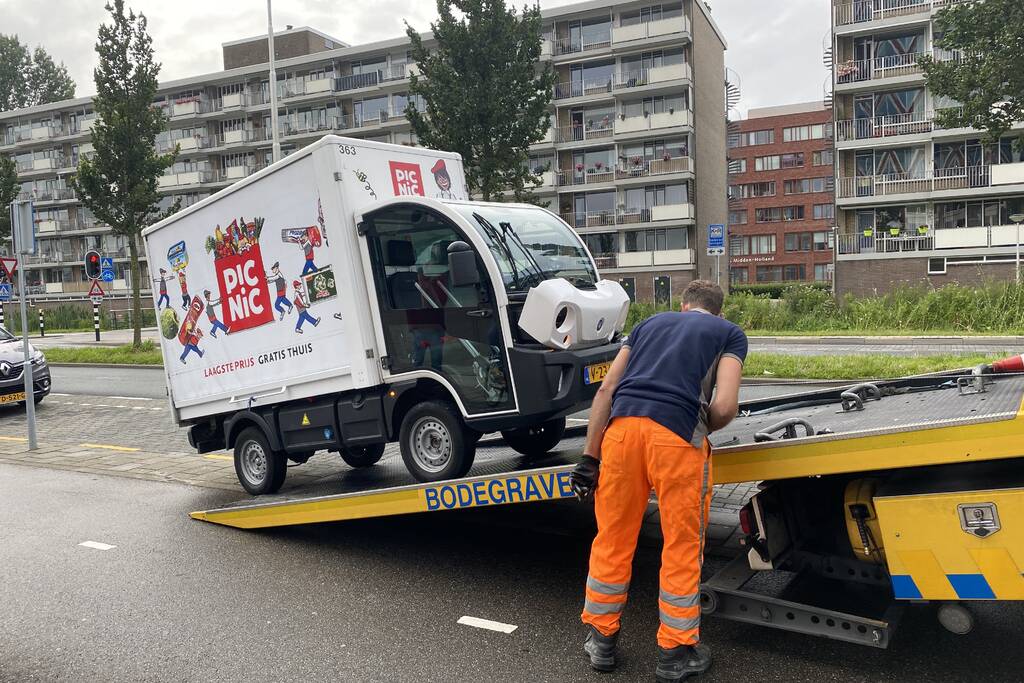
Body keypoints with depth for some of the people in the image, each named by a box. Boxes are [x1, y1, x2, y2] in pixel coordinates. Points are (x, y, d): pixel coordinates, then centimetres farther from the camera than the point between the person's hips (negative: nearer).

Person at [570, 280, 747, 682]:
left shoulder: (650, 323, 28)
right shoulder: (730, 333, 19)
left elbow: (607, 389, 16)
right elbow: (724, 407, 1)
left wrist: (589, 456, 16)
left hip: (622, 426, 4)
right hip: (676, 435, -3)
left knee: (613, 539, 16)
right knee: (682, 547, 12)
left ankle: (600, 639, 30)